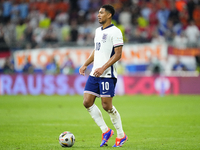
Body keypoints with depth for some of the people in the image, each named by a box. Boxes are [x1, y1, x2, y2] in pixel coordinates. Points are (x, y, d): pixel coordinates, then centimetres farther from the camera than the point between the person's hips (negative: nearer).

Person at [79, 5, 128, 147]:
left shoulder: (115, 32, -10)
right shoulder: (98, 31, 17)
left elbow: (118, 54, -15)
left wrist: (103, 68, -21)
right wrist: (85, 65, 17)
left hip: (107, 75, -8)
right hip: (95, 74, 8)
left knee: (107, 106, -7)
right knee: (87, 102, 0)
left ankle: (121, 135, 9)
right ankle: (105, 130, 10)